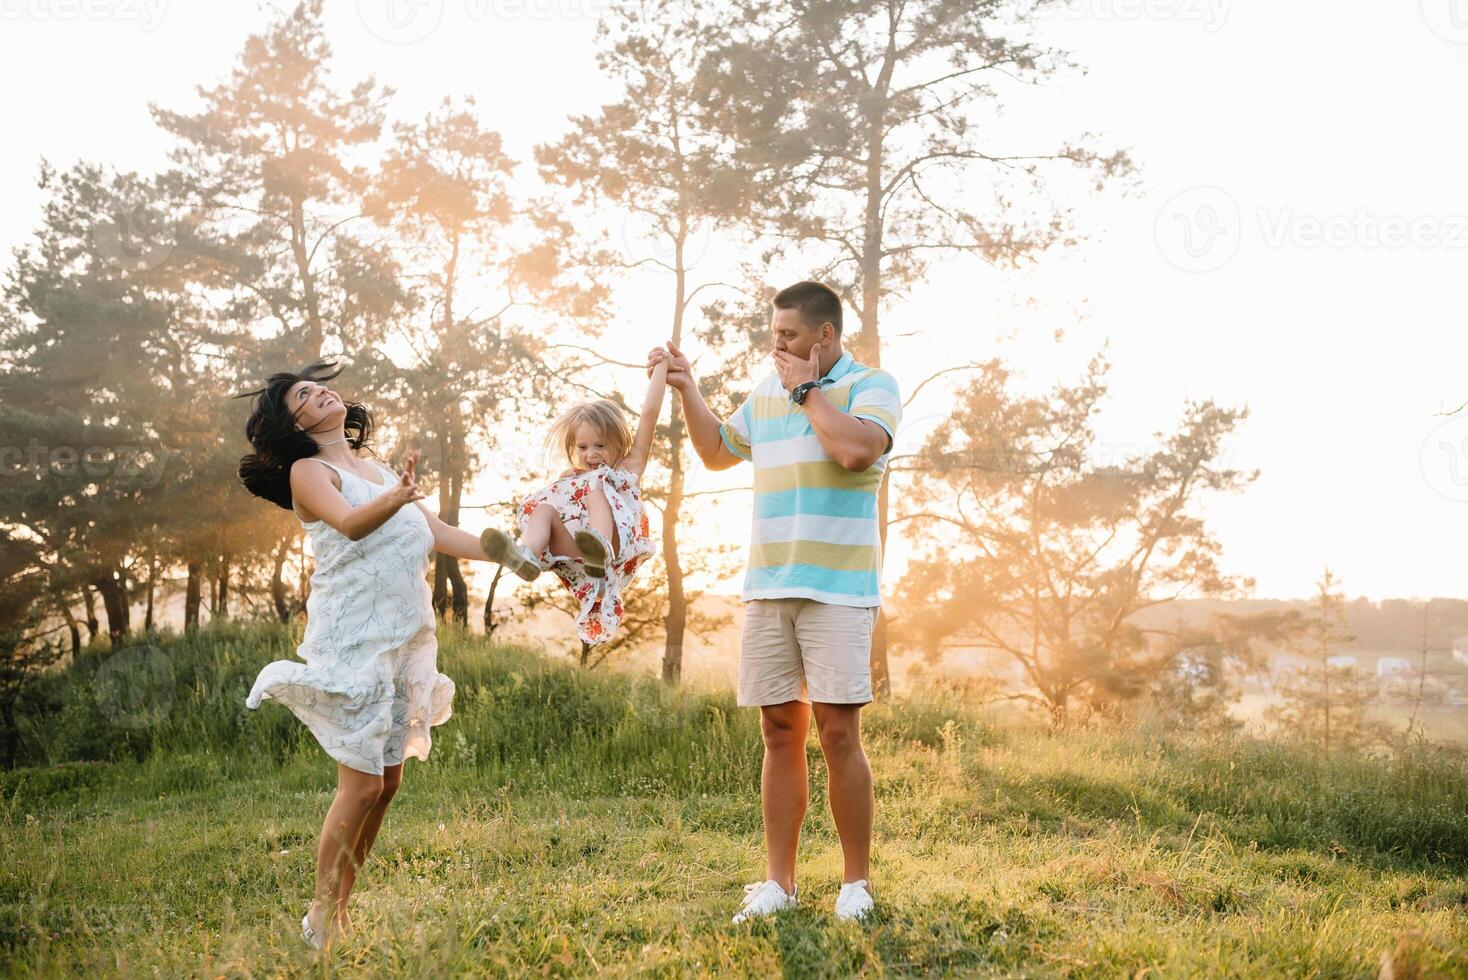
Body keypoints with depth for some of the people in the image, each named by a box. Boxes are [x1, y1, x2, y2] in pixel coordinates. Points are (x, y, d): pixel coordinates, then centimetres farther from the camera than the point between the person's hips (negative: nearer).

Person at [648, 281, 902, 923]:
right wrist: (686, 388, 18)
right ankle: (778, 881, 12)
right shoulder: (767, 392, 17)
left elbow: (856, 449, -21)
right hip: (767, 588, 6)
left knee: (837, 732, -6)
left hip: (837, 588, -5)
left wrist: (807, 390, -9)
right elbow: (717, 452, 29)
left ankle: (856, 883, 5)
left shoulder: (871, 385, -1)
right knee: (780, 733, 6)